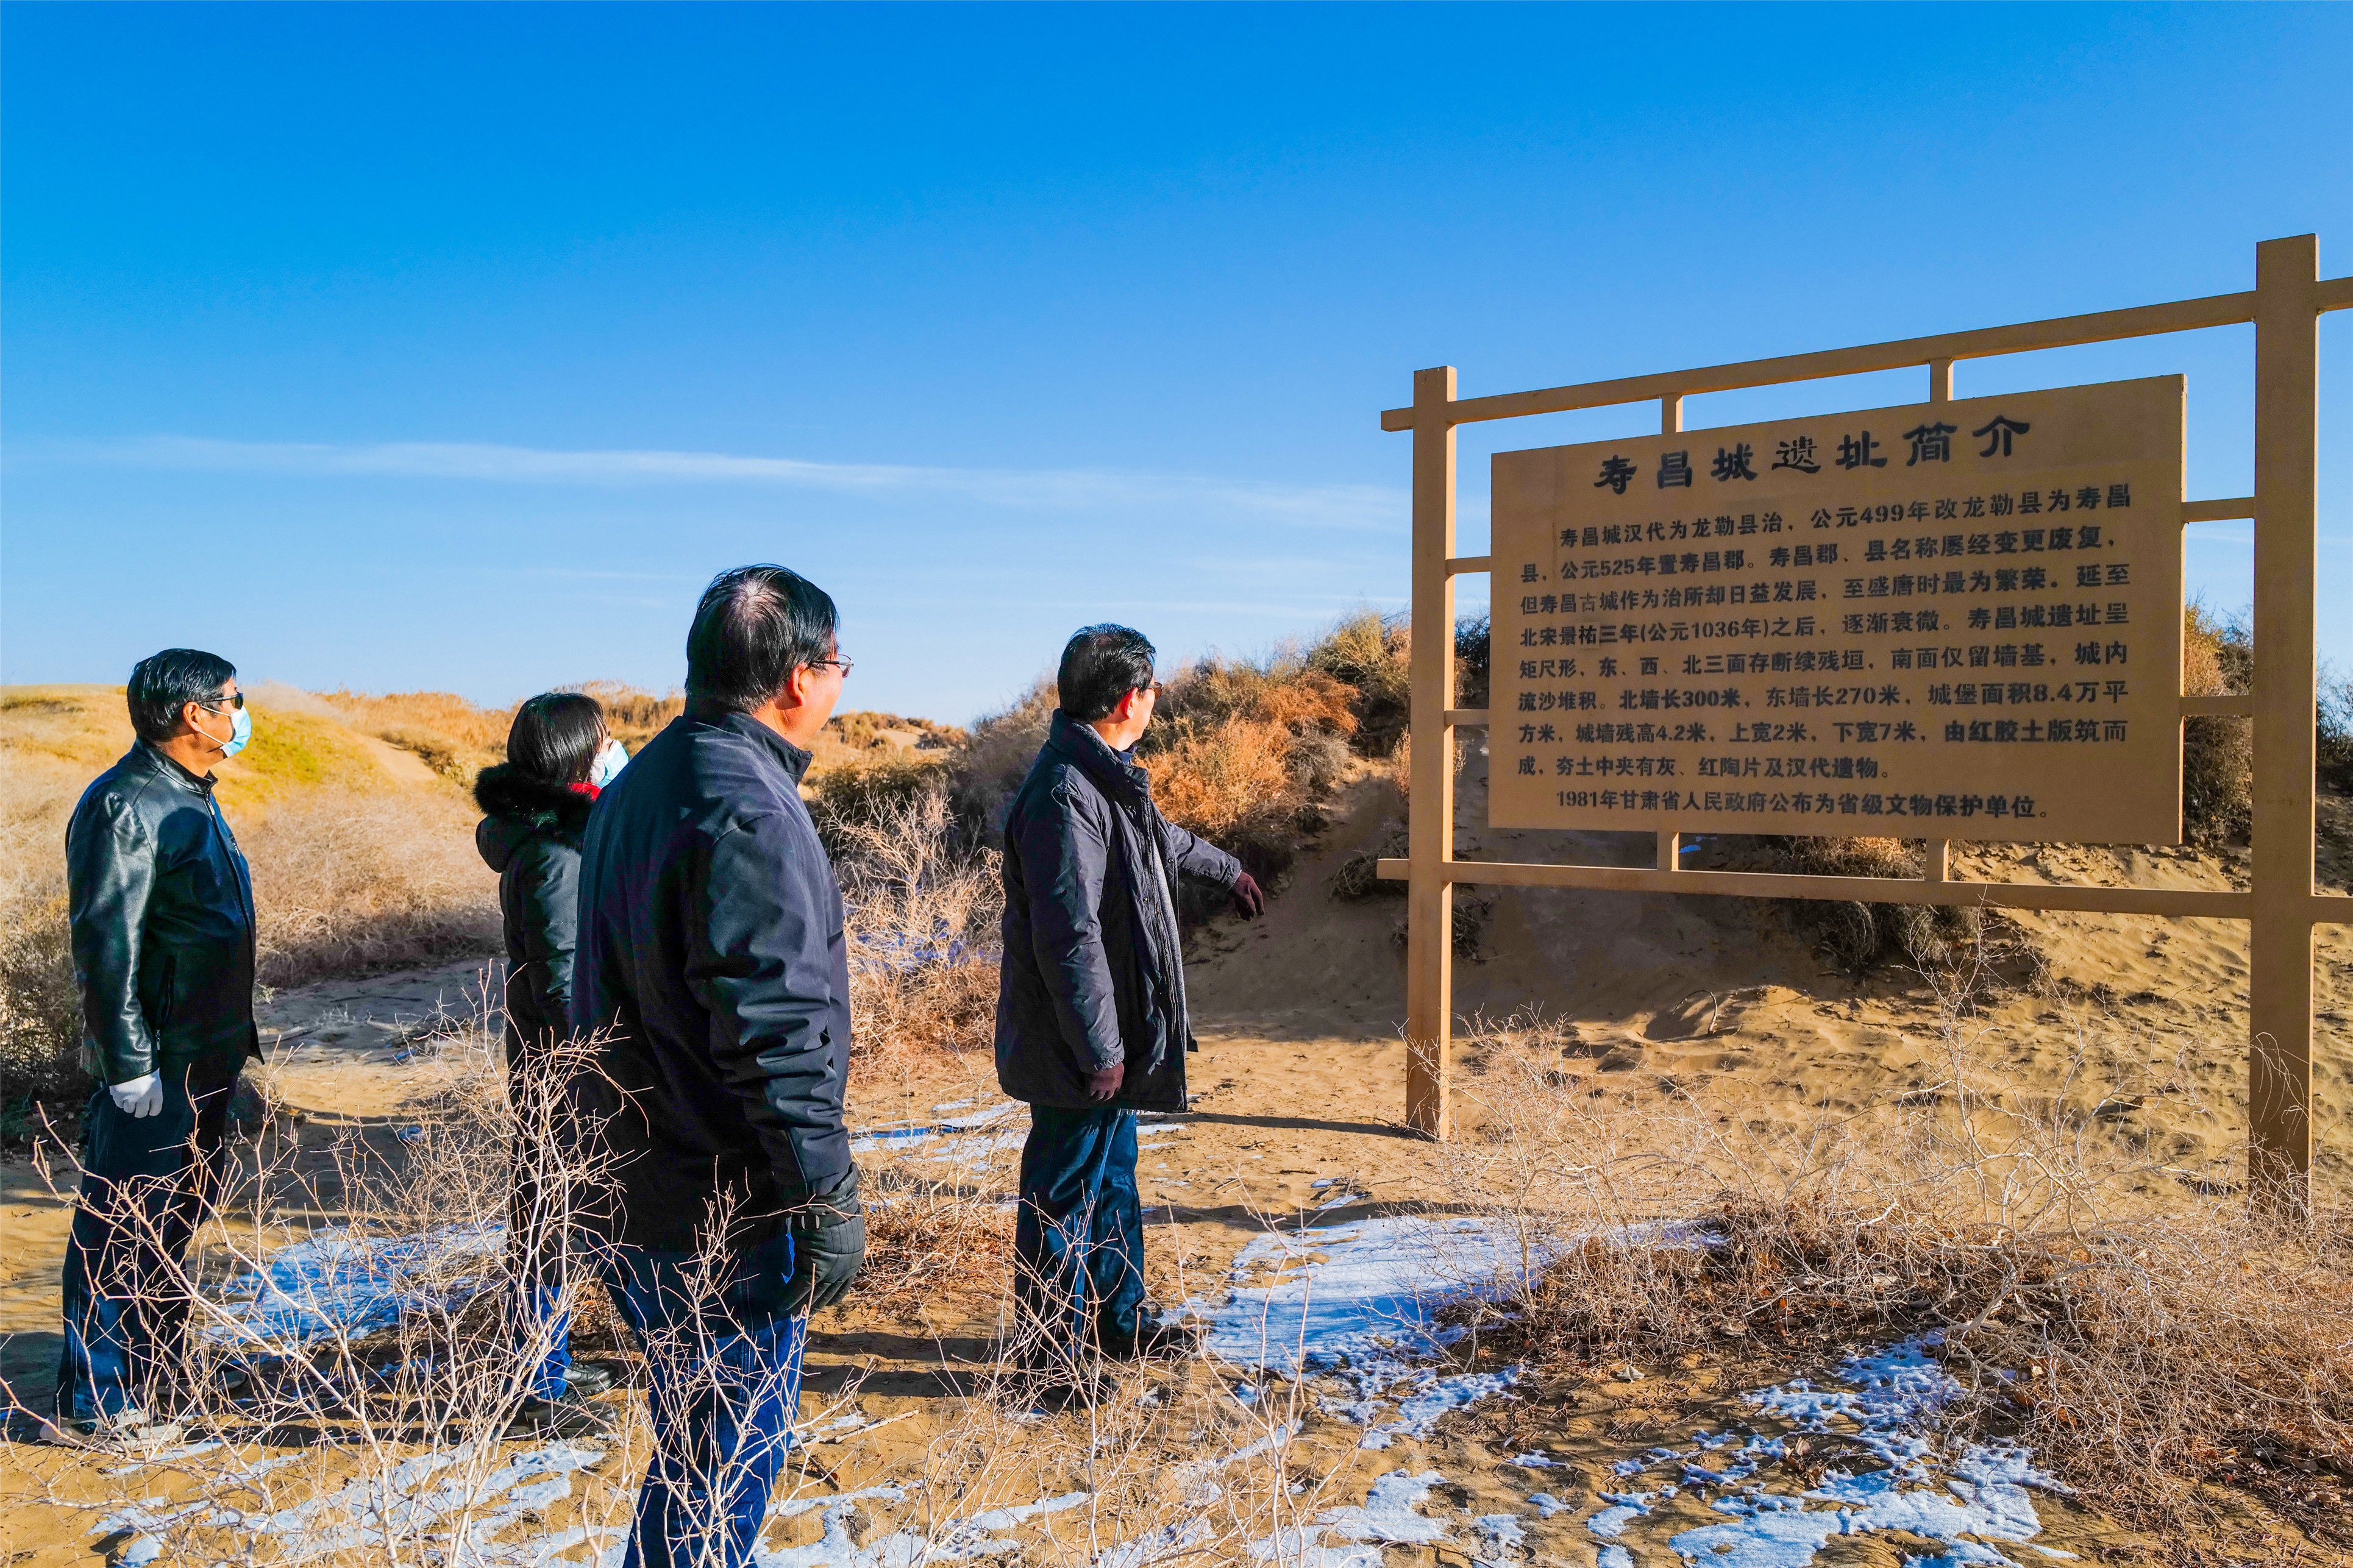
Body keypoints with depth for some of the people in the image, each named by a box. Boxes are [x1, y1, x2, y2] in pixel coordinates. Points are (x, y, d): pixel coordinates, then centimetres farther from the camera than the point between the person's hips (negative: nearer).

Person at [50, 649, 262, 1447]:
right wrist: (129, 1061, -21)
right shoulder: (125, 806, -17)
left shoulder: (190, 798, 13)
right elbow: (105, 945, -21)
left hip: (206, 1057, 10)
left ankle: (154, 1379, 31)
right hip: (156, 1064, -10)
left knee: (174, 1224, 18)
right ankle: (91, 1404, 12)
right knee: (123, 1232, 0)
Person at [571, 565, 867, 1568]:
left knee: (692, 1444, 24)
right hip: (725, 1219, -10)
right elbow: (776, 1033, -26)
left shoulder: (640, 784, 10)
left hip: (632, 1182, 10)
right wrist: (829, 1198, -19)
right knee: (730, 1456, 6)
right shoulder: (746, 809, -23)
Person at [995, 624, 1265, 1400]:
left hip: (1113, 1038, 11)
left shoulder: (1105, 777, 10)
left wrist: (1226, 868, 48)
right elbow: (1070, 936, -27)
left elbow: (1158, 836, 32)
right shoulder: (1066, 793, -25)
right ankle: (1051, 1351, 20)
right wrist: (1100, 1050, -24)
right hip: (1077, 1047, -11)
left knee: (1113, 1175, 22)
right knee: (1066, 1189, 4)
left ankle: (1119, 1318, 38)